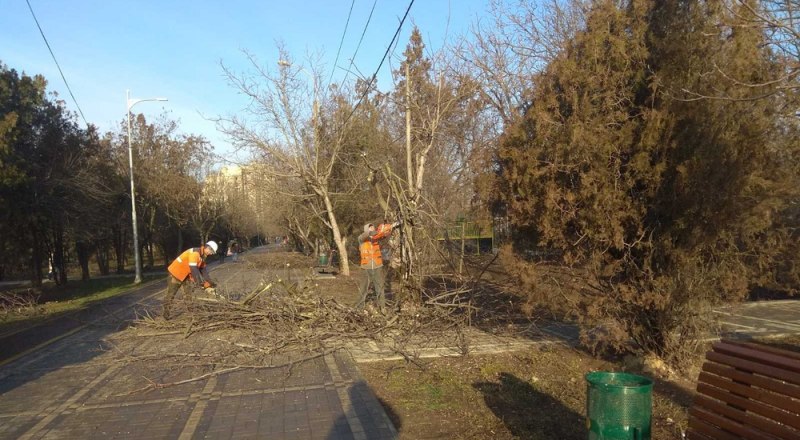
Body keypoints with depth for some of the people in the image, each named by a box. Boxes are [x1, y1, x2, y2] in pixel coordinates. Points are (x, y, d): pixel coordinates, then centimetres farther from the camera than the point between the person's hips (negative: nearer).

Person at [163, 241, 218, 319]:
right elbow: (194, 269, -34)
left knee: (188, 294, 7)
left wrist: (209, 281, -4)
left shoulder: (202, 256, 3)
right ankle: (166, 314, 6)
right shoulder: (195, 253, -28)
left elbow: (203, 269, 5)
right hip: (175, 273, -9)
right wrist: (200, 283, -33)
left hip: (186, 275, 9)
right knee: (170, 294, -1)